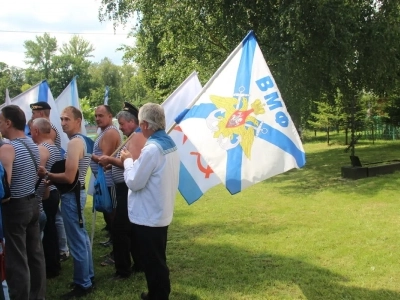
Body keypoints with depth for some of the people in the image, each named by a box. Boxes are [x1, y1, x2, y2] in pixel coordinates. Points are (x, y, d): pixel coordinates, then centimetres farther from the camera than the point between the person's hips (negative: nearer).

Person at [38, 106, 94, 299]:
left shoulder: (74, 142, -19)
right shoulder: (82, 140, 12)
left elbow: (69, 177, -25)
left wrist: (47, 175, -12)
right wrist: (52, 176, 8)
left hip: (71, 196, -11)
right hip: (77, 193, 11)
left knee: (76, 242, -2)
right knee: (82, 237, 17)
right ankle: (88, 277, 28)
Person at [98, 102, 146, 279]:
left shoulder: (137, 137, -16)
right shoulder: (135, 137, 16)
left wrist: (110, 160, -17)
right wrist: (111, 164, 8)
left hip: (128, 189, -11)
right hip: (126, 188, 11)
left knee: (120, 230, -4)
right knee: (131, 229, 16)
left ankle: (123, 269, 5)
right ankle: (139, 264, 24)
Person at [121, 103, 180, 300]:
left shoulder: (152, 149, -24)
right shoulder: (170, 144, 5)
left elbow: (134, 182, -19)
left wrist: (128, 161, -5)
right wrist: (135, 161, 7)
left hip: (148, 217, -10)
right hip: (161, 213, 10)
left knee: (152, 262, 5)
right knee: (157, 260, 22)